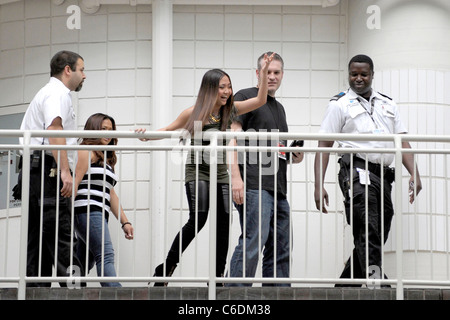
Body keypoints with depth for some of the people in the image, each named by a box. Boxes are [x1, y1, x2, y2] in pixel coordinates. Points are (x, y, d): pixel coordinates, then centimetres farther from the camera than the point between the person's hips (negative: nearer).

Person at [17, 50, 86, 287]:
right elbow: (54, 129, -19)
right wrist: (65, 170, -29)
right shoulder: (59, 93, -3)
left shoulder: (47, 92, 30)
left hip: (34, 171, 10)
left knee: (38, 242, 5)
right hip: (48, 171, -10)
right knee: (62, 239, -18)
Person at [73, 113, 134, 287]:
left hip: (98, 214, 9)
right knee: (106, 255, -22)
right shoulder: (87, 151, 1)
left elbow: (111, 194, 24)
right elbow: (75, 182, -8)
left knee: (85, 262, 7)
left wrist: (125, 222, 16)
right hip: (86, 211, -9)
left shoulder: (106, 159, 27)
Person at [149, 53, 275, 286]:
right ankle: (166, 268, -12)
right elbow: (170, 130, 3)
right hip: (197, 171, -5)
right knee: (198, 219, -21)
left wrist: (264, 74, -13)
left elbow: (260, 100, -3)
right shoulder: (194, 113, -8)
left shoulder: (229, 110, 1)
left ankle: (218, 276, 7)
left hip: (220, 173, 5)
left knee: (223, 223, -1)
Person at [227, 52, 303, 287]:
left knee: (280, 250, 8)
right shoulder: (245, 98, 1)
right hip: (254, 186, -9)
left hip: (278, 189, 9)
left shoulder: (279, 108, 26)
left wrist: (295, 157, 11)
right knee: (253, 242, -18)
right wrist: (235, 177, -21)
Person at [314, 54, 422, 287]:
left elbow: (402, 142, 16)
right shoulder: (340, 104, 9)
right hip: (357, 170, -5)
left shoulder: (387, 104, 22)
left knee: (376, 239, 7)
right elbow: (324, 146, 3)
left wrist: (414, 174, 0)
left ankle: (344, 288, 17)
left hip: (384, 176, 6)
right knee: (369, 231, -21)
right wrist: (318, 186, -7)